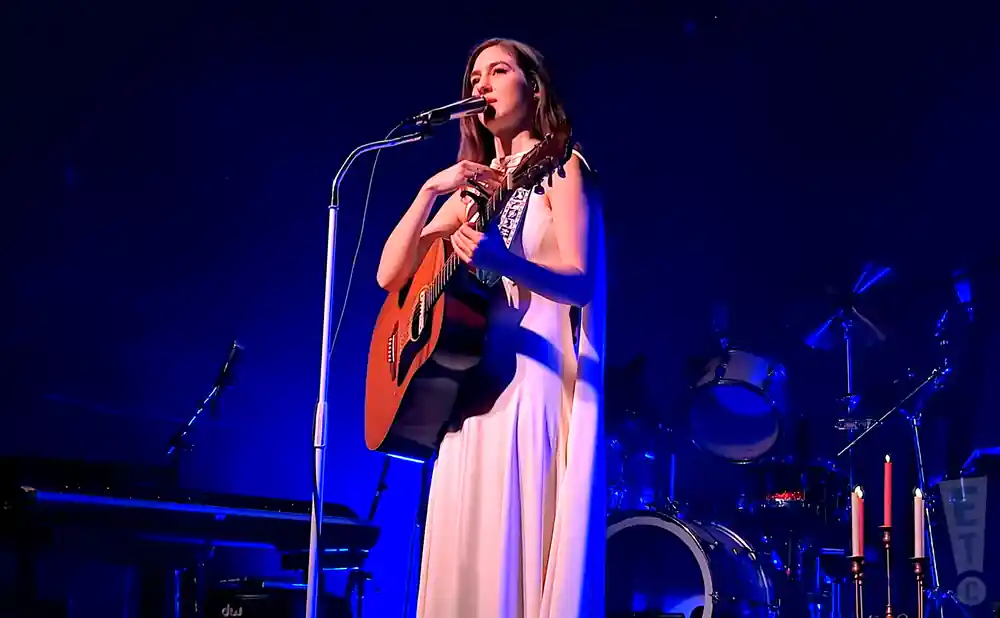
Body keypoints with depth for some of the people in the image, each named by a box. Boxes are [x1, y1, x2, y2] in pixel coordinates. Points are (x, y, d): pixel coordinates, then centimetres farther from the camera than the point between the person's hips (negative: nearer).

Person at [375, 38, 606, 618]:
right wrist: (430, 191, -2)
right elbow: (390, 275, 11)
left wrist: (503, 262, -32)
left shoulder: (560, 166, 1)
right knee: (467, 560, 3)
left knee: (520, 558, -11)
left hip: (535, 377, -6)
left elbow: (580, 283, -13)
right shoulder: (471, 186, 19)